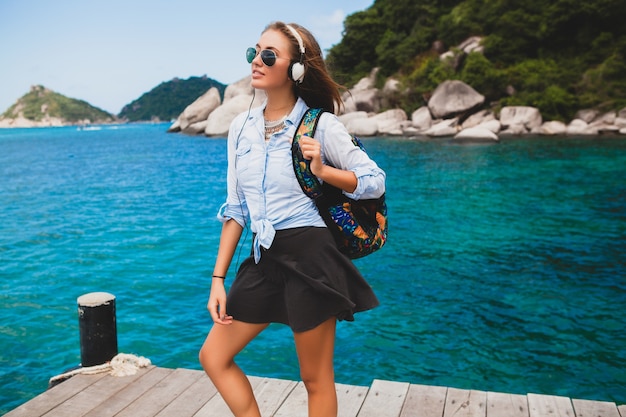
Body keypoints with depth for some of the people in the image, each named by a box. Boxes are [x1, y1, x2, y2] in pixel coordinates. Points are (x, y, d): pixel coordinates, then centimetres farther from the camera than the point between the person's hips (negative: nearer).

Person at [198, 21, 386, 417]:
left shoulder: (321, 126, -9)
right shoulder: (242, 126, 6)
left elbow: (375, 182, -4)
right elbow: (235, 208, 9)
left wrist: (323, 171, -22)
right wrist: (218, 279, 6)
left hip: (310, 257, -6)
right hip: (264, 259, 6)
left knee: (316, 379, 9)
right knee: (213, 356, 10)